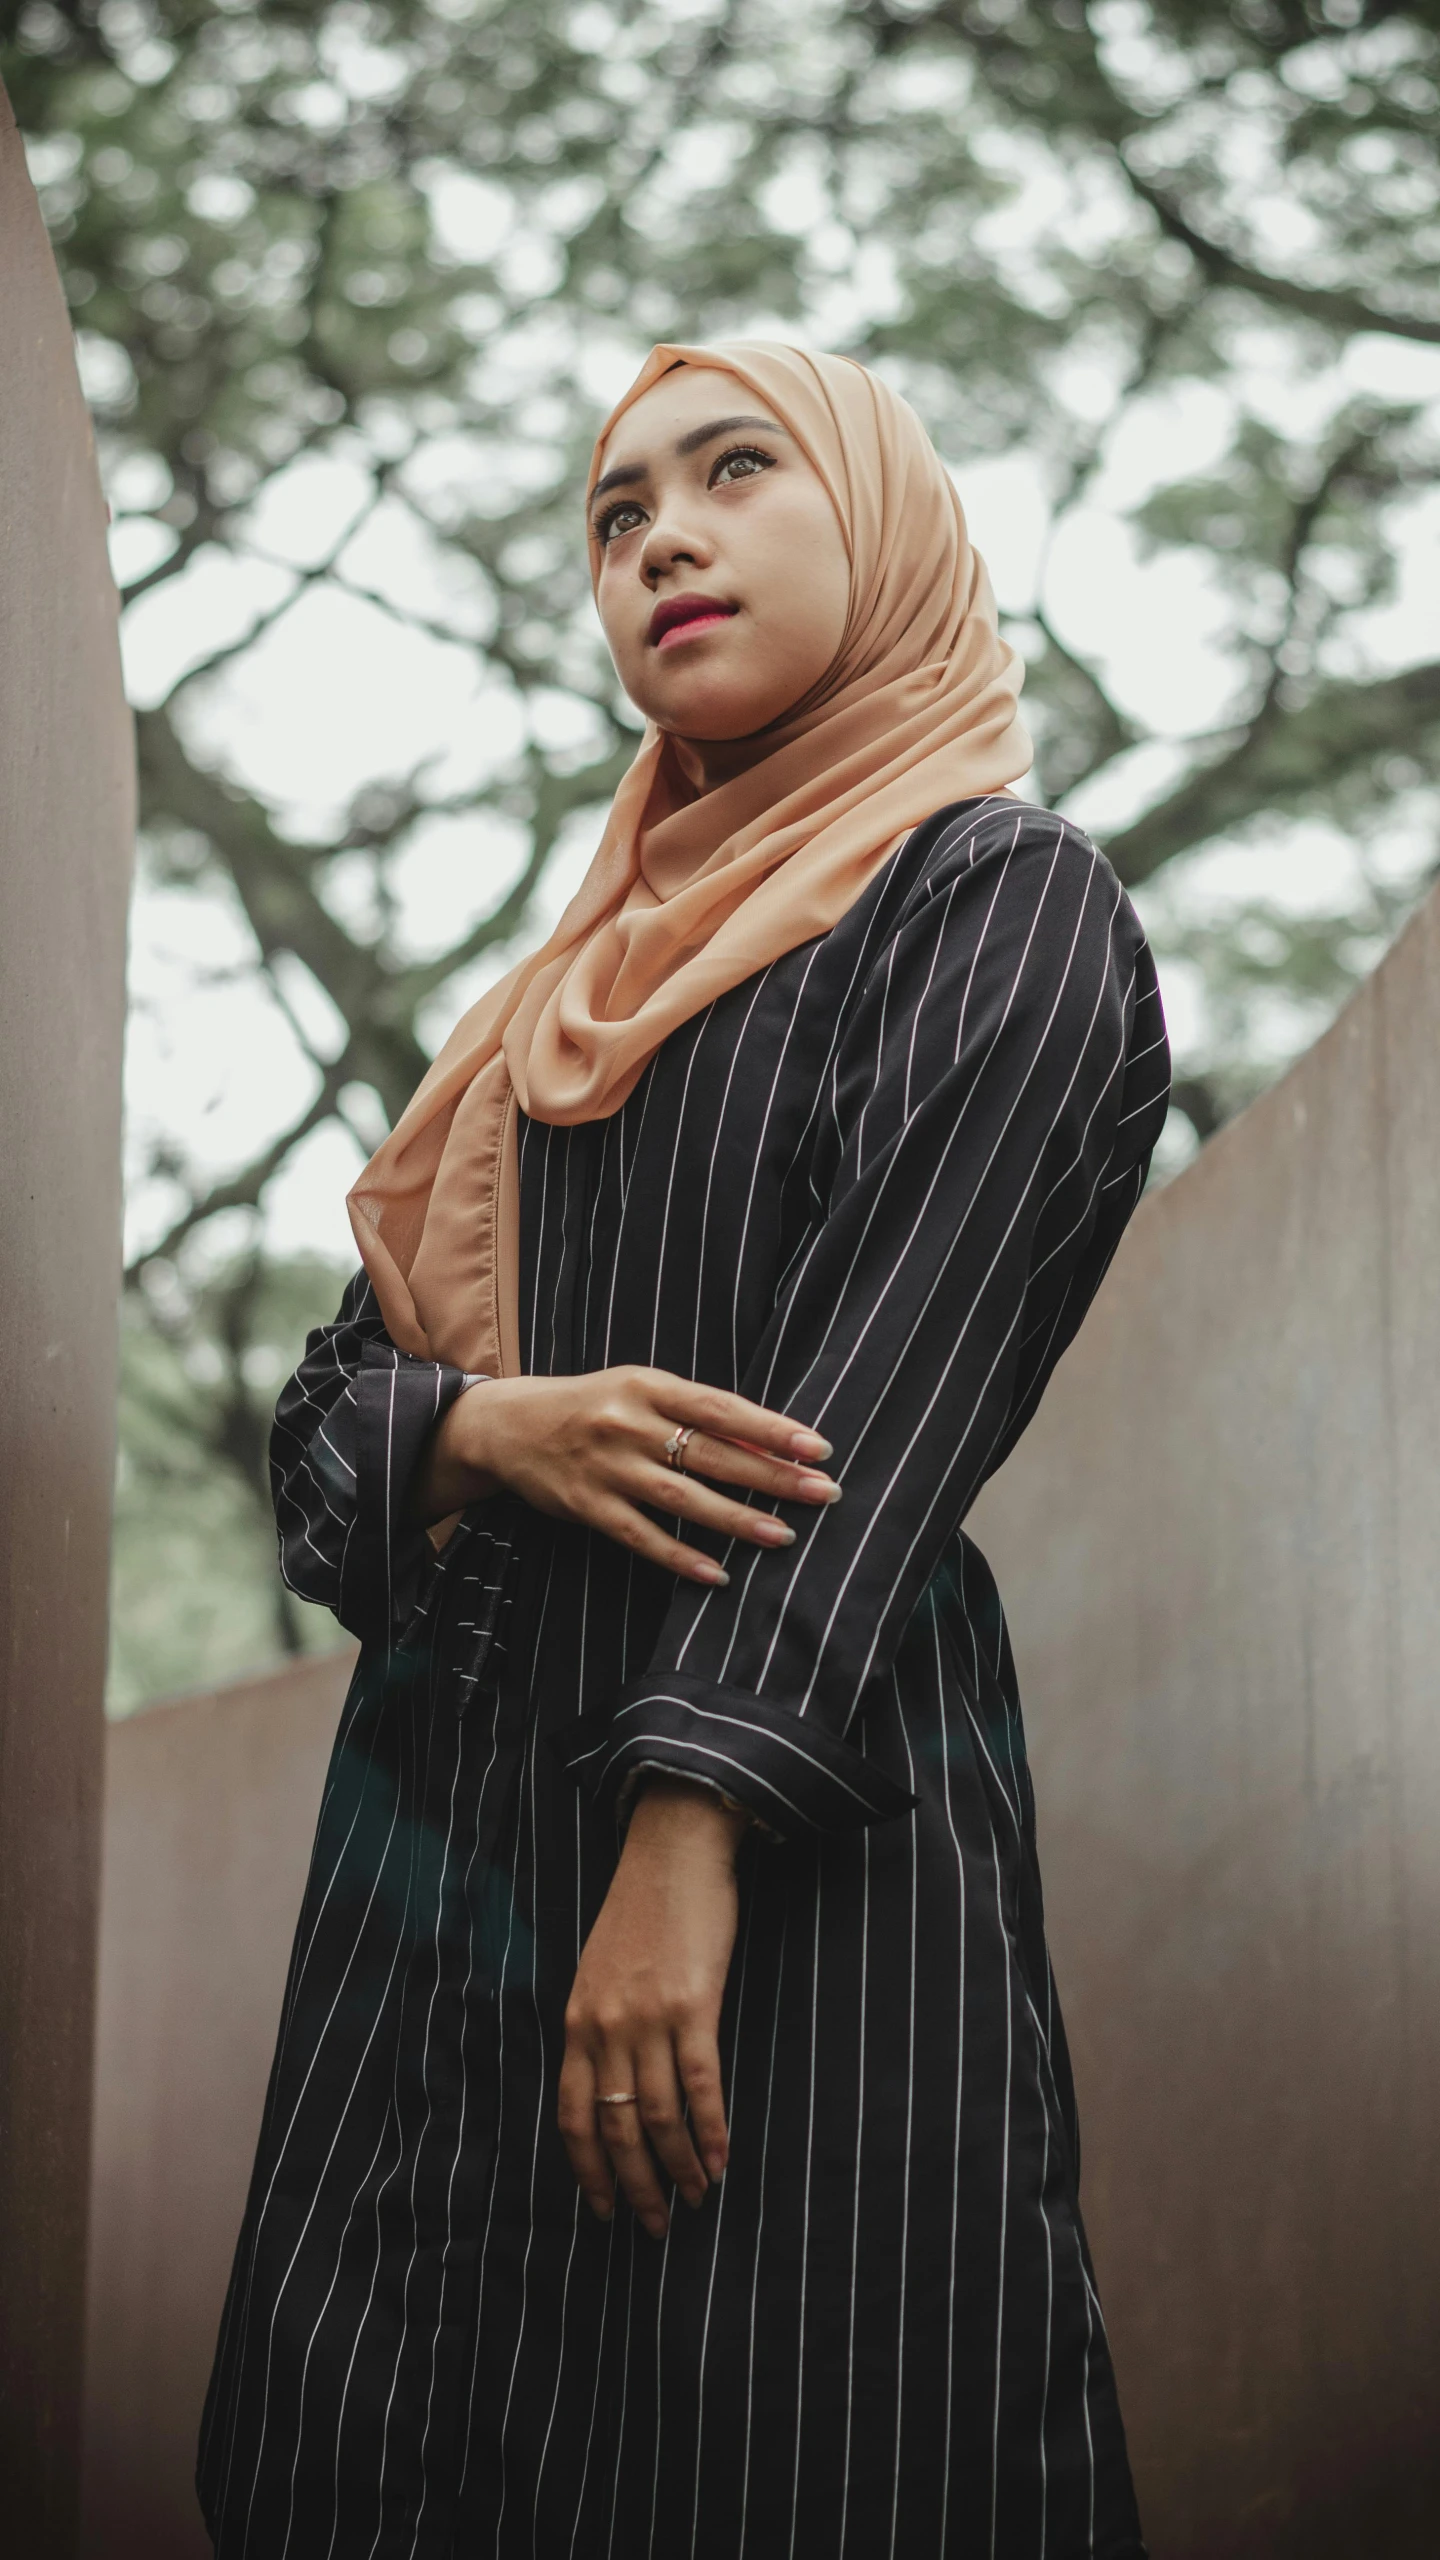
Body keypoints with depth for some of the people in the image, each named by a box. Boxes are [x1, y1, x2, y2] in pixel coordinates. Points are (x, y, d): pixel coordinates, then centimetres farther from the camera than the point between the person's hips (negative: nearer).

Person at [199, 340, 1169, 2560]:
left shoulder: (1008, 907, 3)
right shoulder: (579, 994, 23)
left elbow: (888, 1406, -11)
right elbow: (325, 1410, 17)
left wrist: (692, 1831, -21)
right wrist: (490, 1430, -8)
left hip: (796, 1808, -6)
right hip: (445, 1792, 6)